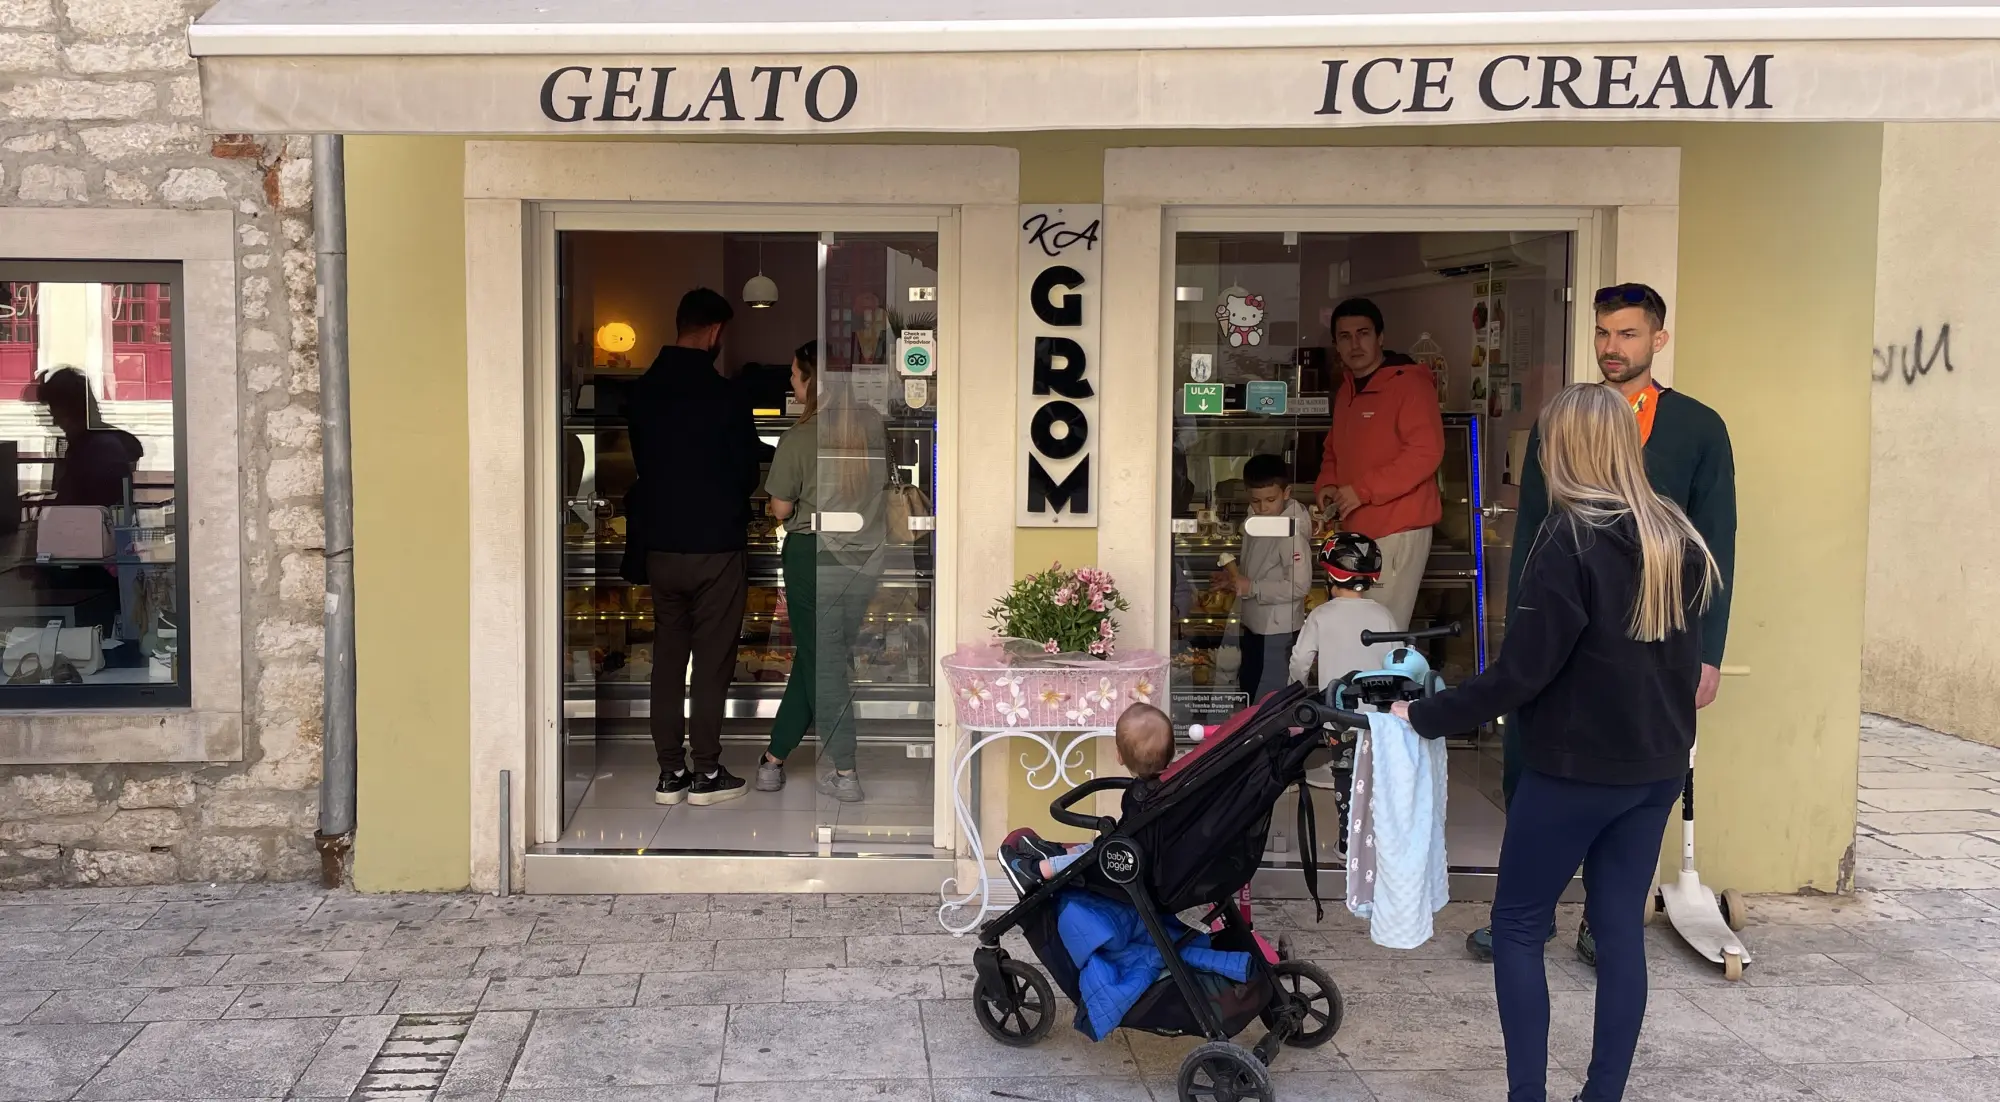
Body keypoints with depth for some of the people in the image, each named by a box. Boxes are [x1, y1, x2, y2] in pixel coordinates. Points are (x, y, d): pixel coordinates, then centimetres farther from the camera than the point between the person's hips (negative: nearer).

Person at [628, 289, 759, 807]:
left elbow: (640, 461, 12)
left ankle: (670, 772, 14)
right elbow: (747, 471, -5)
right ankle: (706, 774, 7)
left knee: (667, 655, 11)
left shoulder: (643, 391, 2)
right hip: (715, 544, -5)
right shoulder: (724, 395, -13)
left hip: (660, 543, 5)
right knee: (712, 659, 2)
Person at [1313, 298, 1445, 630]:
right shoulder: (1344, 391, 17)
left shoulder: (1409, 384, -10)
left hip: (1398, 531, -8)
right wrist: (1327, 484, 7)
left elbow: (1425, 452, -19)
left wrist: (1363, 490, -21)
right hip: (1355, 531, 8)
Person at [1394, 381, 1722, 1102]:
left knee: (1517, 926, 6)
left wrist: (1425, 716, -11)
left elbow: (1523, 670, -19)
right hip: (1658, 764, 7)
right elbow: (1685, 656, 14)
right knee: (1621, 927, 11)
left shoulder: (1571, 541, -17)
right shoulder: (1678, 539, 5)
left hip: (1576, 767, -7)